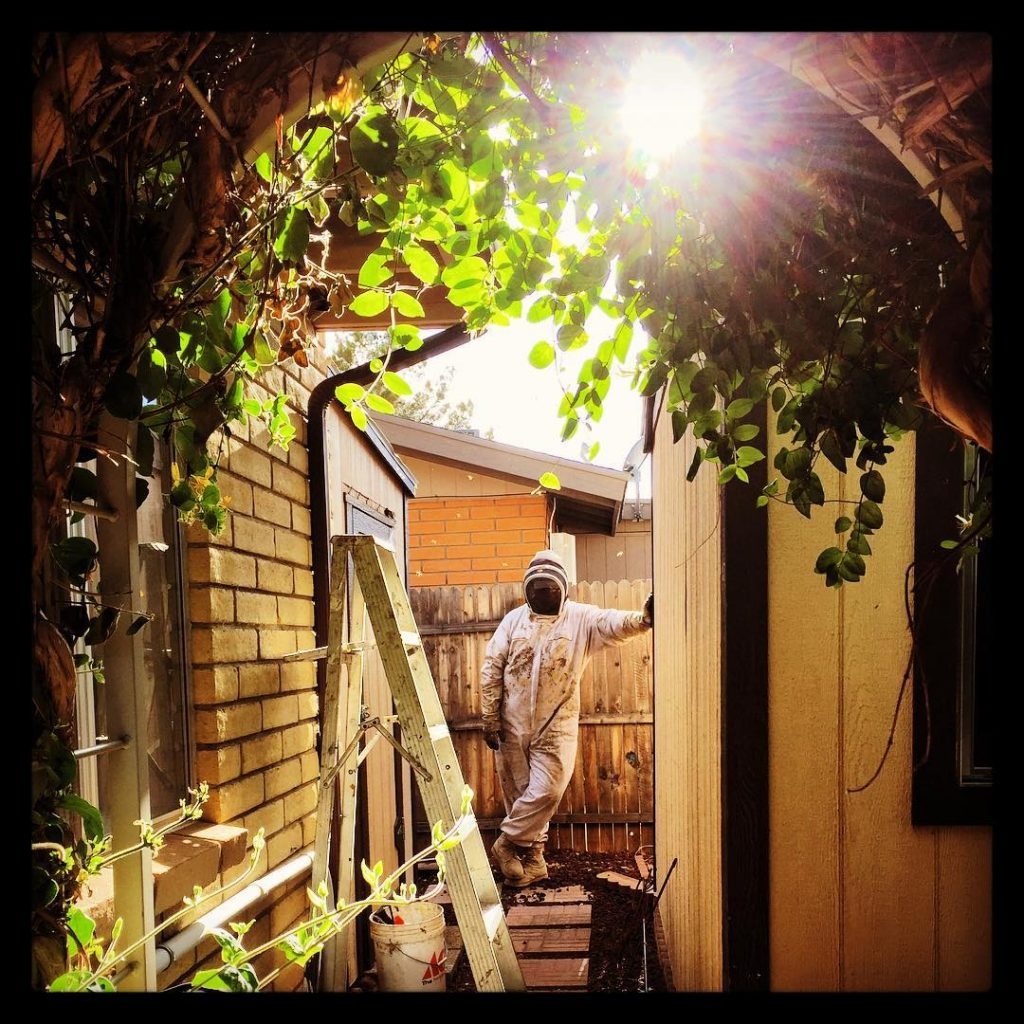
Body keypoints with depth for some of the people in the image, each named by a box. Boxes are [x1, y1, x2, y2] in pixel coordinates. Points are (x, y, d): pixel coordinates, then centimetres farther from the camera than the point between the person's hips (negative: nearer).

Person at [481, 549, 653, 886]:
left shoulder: (581, 618, -3)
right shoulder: (514, 620, 3)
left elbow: (615, 624, -22)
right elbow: (491, 669, 3)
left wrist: (643, 618, -45)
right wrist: (490, 719, -3)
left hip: (556, 725, -1)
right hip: (513, 724, 2)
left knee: (546, 791, -9)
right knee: (519, 793, 9)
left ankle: (508, 844, 13)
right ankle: (532, 857, 25)